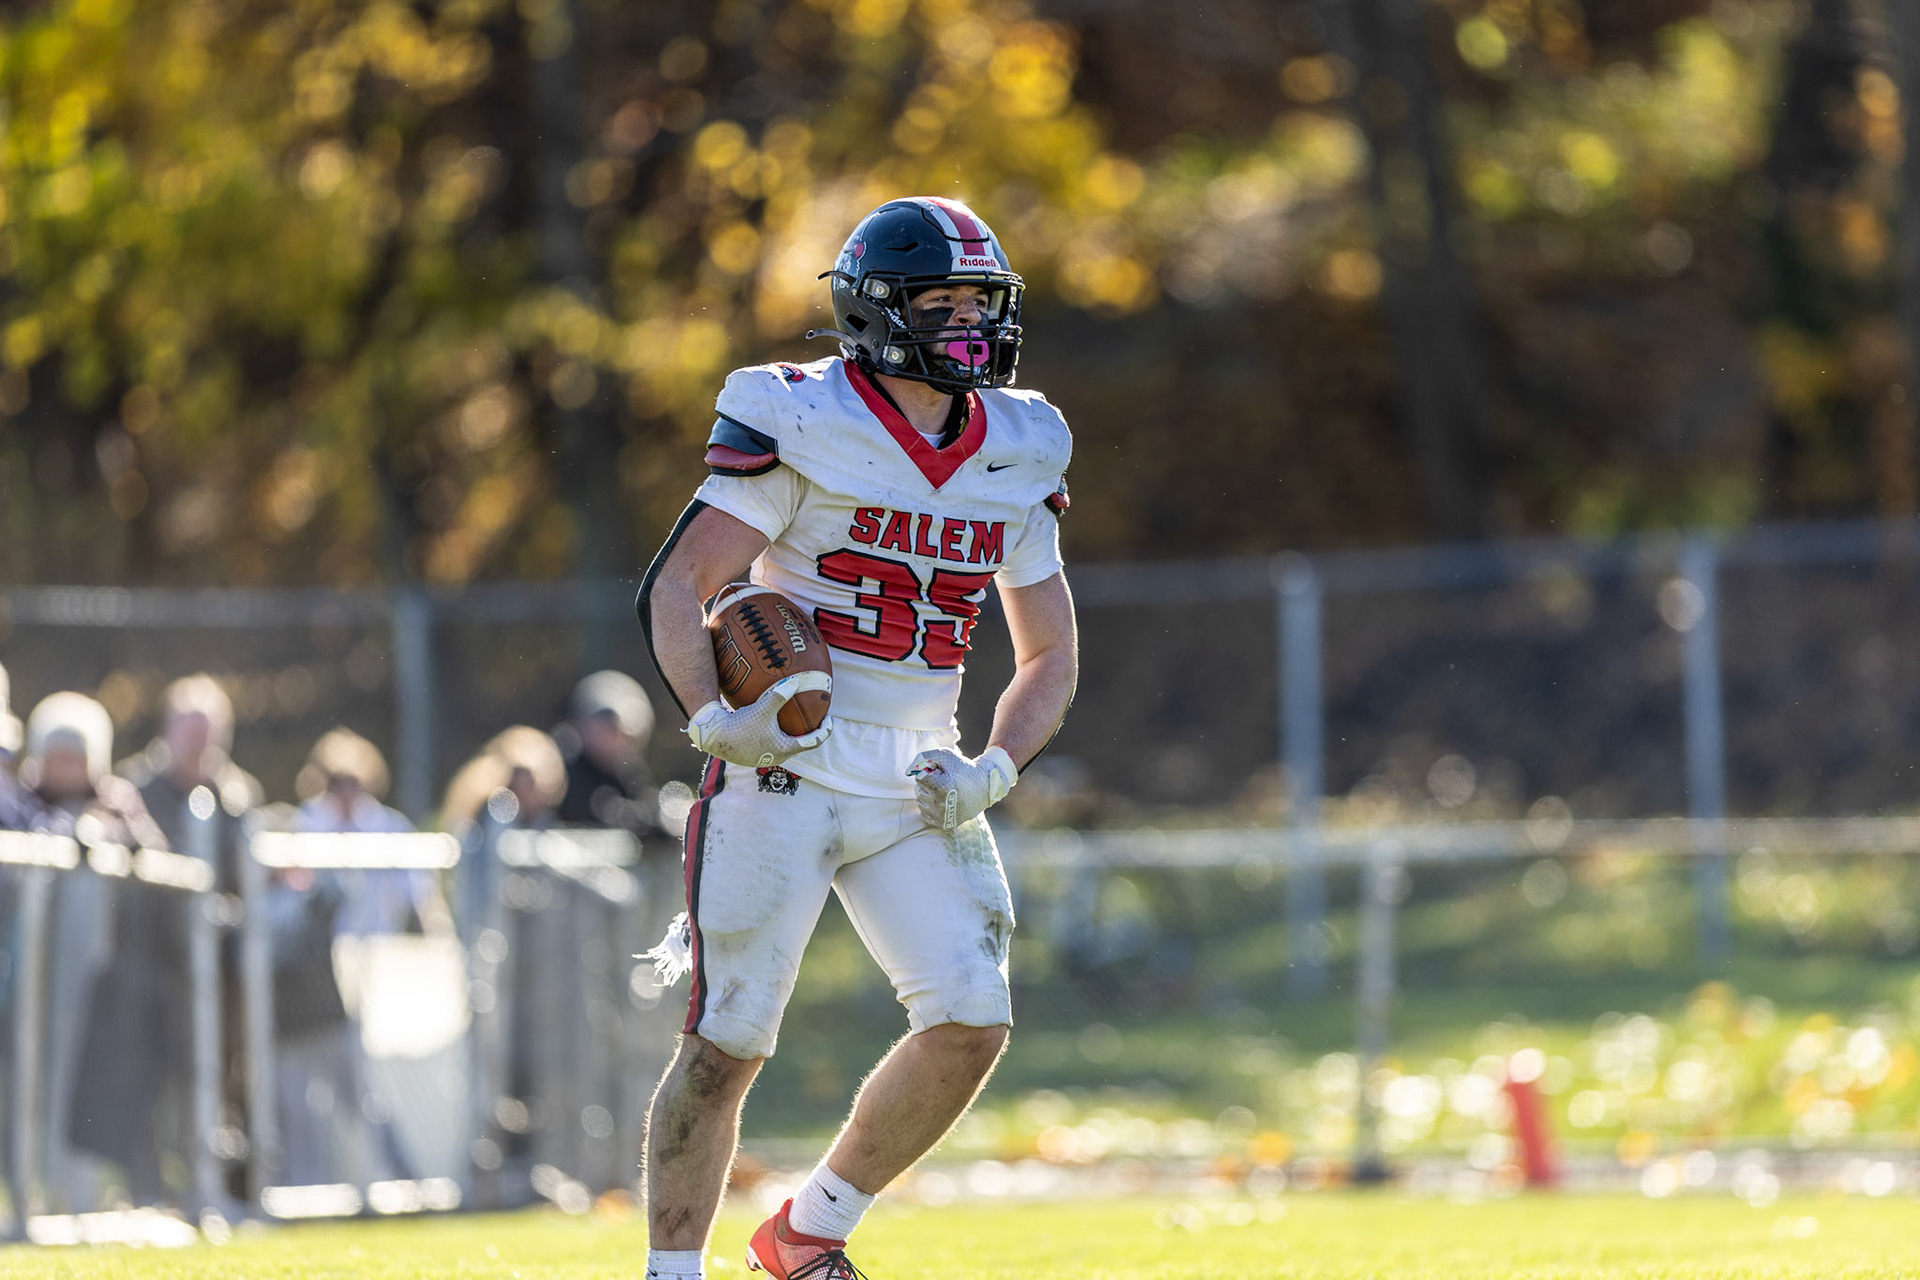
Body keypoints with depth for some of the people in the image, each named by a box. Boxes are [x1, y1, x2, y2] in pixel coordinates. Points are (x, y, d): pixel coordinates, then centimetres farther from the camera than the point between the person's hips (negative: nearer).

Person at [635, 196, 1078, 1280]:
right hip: (782, 774, -5)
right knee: (727, 1045, -5)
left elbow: (1051, 655, 16)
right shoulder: (801, 427, -8)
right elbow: (676, 590, -9)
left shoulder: (1017, 456, 8)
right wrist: (715, 718, -25)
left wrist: (993, 771, -1)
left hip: (915, 785, 5)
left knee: (973, 1025, -9)